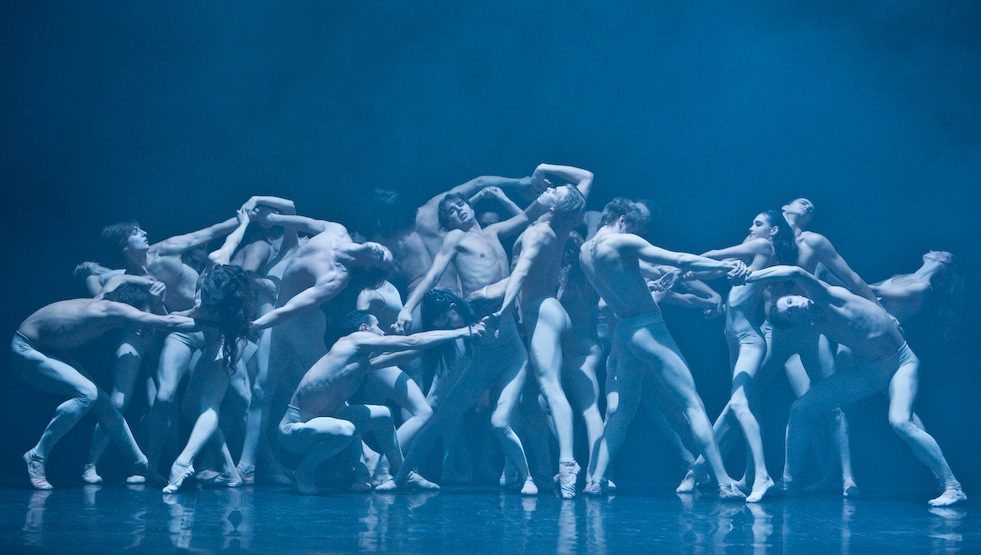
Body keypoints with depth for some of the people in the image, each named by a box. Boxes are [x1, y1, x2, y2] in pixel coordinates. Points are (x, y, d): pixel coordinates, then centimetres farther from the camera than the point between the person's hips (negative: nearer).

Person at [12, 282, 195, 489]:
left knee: (102, 402, 4)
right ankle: (37, 457, -12)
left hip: (47, 349, 10)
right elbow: (168, 323, -28)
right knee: (86, 393, -23)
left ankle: (143, 465, 12)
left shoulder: (102, 302, 0)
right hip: (25, 350, -10)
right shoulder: (114, 310, -27)